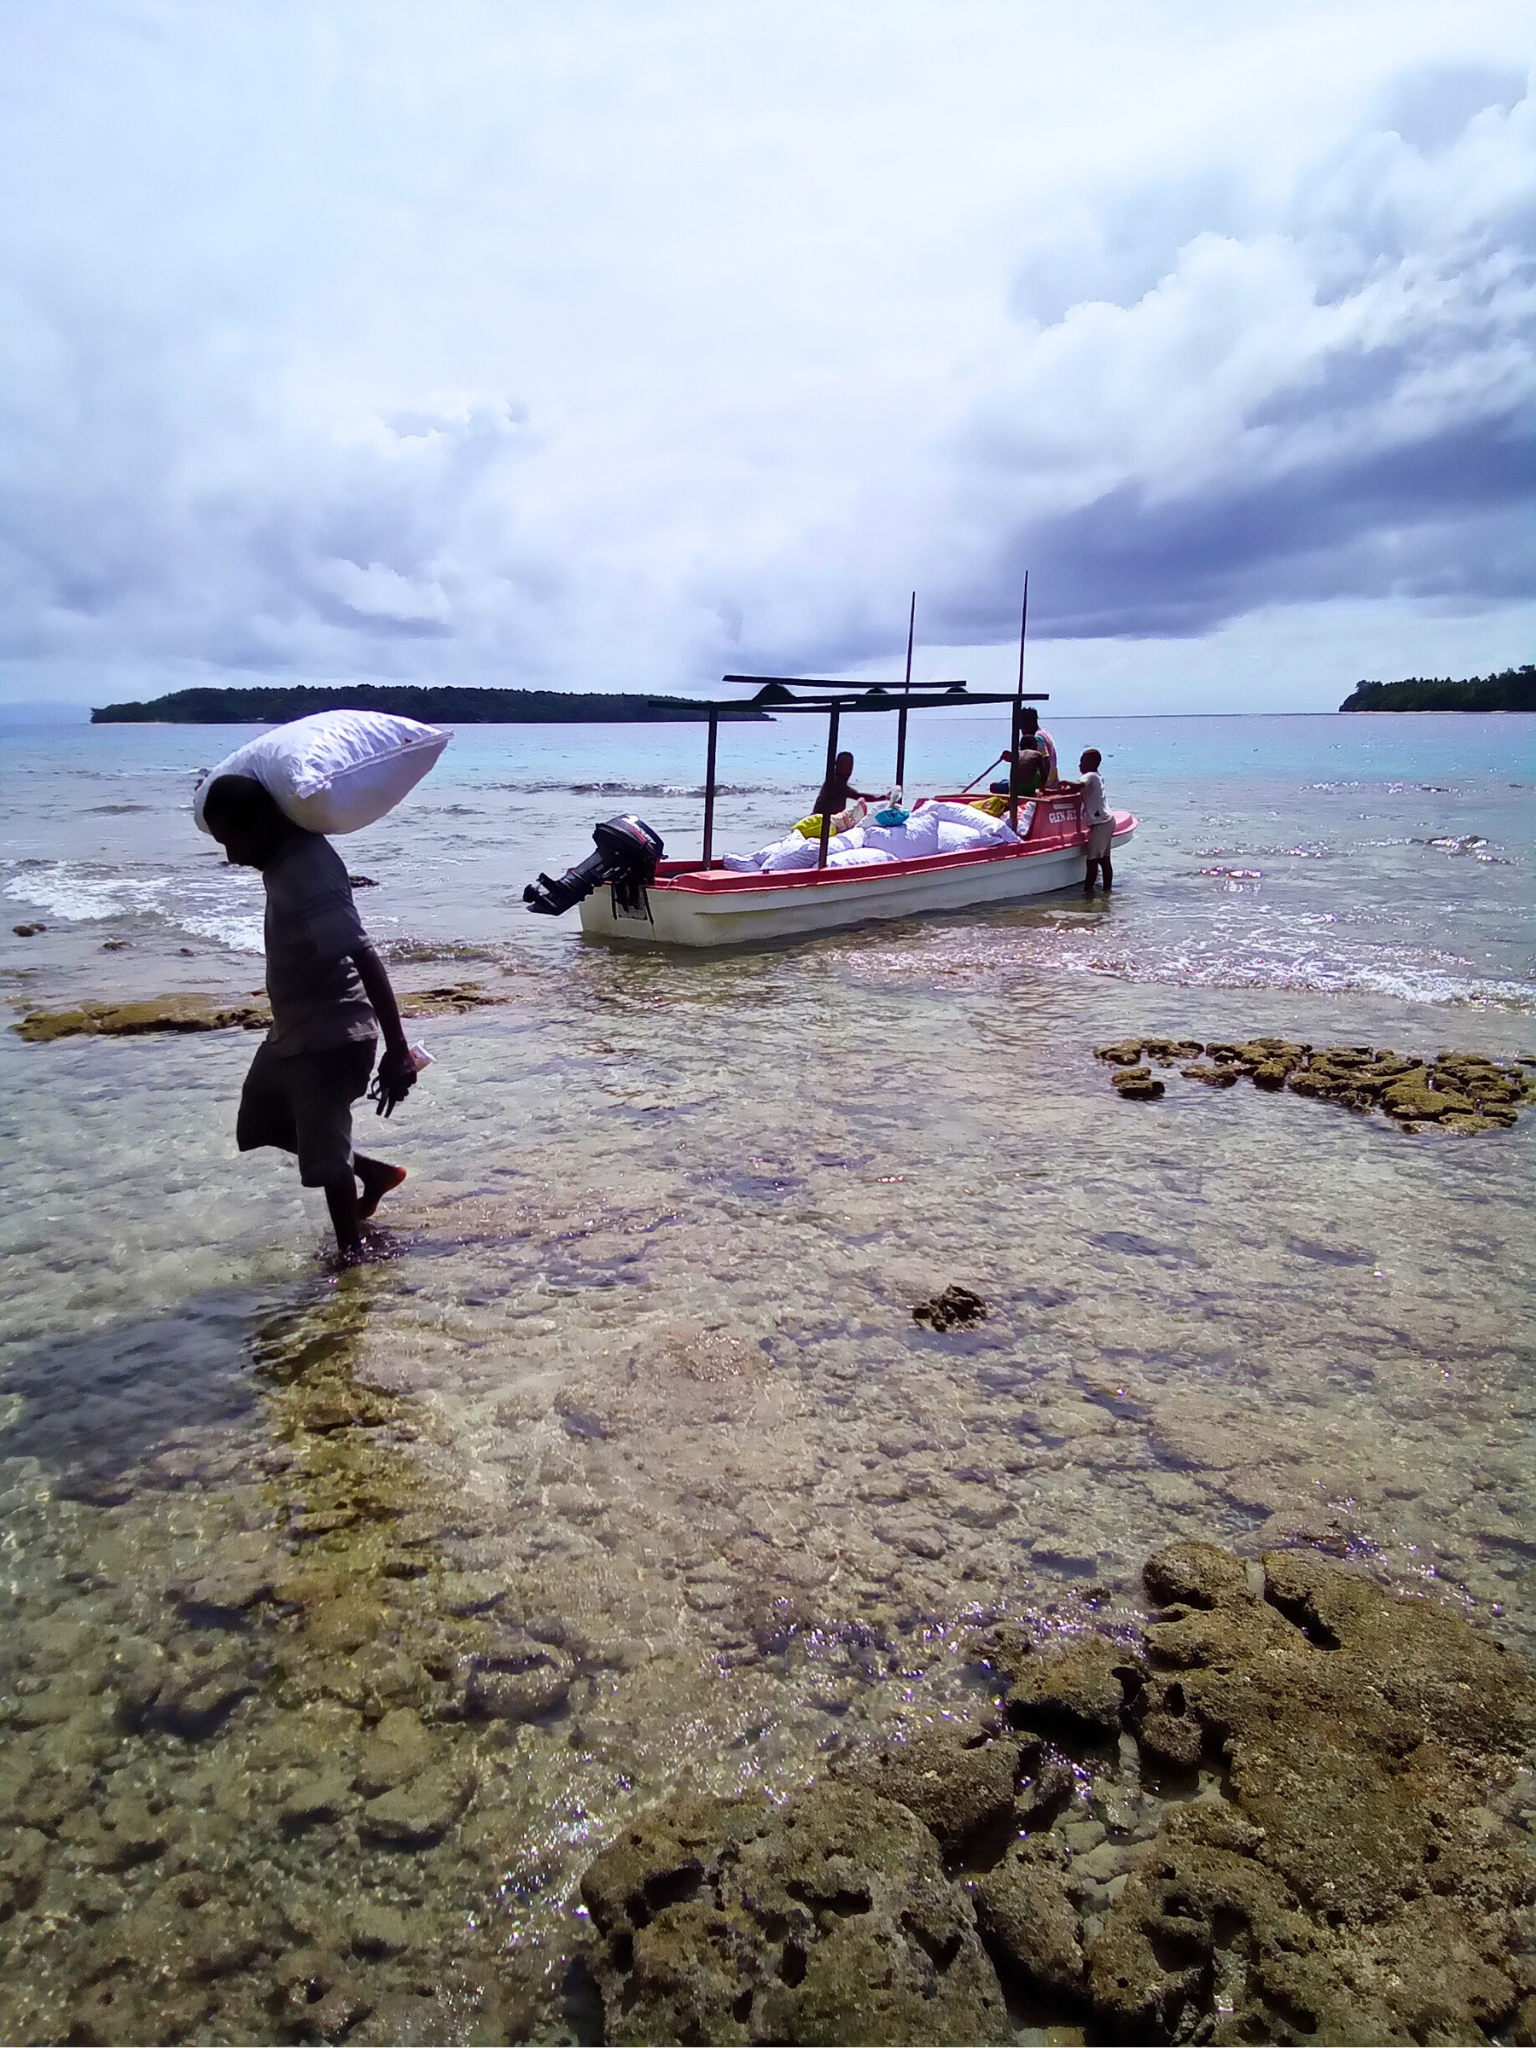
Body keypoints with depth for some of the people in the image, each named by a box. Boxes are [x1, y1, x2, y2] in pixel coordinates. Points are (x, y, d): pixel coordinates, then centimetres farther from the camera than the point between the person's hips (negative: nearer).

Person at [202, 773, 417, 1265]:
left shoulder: (309, 872, -27)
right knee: (260, 1125, 23)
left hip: (331, 1038, -11)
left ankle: (352, 1253, 15)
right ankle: (373, 1172, 32)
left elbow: (366, 960, -33)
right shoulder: (291, 854, 2)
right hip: (293, 1031, 11)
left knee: (325, 1156, -3)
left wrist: (397, 1051, -36)